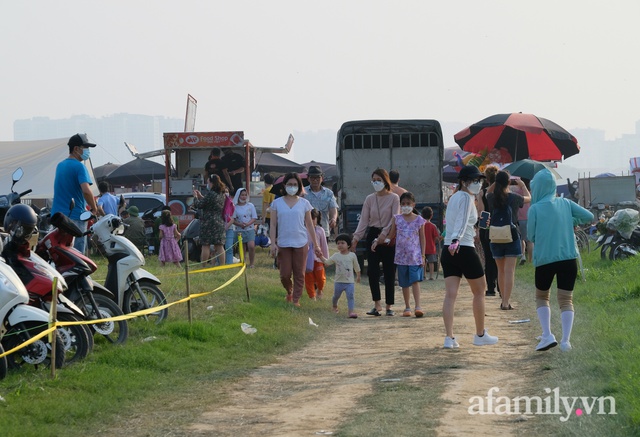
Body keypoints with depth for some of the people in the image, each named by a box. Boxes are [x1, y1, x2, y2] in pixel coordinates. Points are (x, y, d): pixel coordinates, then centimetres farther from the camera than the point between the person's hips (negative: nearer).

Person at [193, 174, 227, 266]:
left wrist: (195, 197, 8)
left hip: (209, 223, -7)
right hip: (220, 222, 7)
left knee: (206, 245, -3)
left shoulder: (210, 194, -15)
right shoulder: (221, 194, 11)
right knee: (219, 246, 7)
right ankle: (222, 265, 5)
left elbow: (199, 205, -11)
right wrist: (201, 196, 27)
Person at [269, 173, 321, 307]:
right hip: (283, 244, 0)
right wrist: (273, 244, -6)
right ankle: (289, 291, 30)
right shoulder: (277, 203, 3)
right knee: (285, 274, 1)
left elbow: (309, 225, 8)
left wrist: (316, 245, 7)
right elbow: (273, 225, 3)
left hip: (301, 244, 0)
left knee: (299, 274, 1)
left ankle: (296, 299, 10)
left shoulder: (304, 203, 4)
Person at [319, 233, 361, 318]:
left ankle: (351, 311, -20)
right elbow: (327, 262, 9)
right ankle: (334, 307, 44)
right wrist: (321, 256, -3)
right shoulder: (336, 256, 1)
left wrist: (358, 276, 17)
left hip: (350, 282, -2)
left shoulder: (352, 255, -2)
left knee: (351, 296, -15)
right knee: (336, 296, 18)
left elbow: (356, 267, 10)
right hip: (338, 281, 2)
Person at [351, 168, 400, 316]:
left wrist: (384, 234, -21)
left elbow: (395, 219, -10)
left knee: (389, 273, 1)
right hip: (373, 235, 3)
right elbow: (364, 220, 6)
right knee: (372, 271, -6)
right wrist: (356, 238, -2)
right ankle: (377, 304, 2)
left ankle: (389, 306, 8)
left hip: (388, 237, -3)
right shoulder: (369, 199, 8)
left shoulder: (394, 198, -3)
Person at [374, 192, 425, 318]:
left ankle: (418, 306, -17)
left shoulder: (419, 220, 2)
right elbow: (391, 235, 14)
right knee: (404, 283, 8)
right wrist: (377, 241, 3)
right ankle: (407, 307, 16)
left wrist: (423, 256, 1)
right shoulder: (397, 219, 6)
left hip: (415, 256, -2)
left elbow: (422, 238, 5)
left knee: (415, 280, -13)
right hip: (401, 256, 3)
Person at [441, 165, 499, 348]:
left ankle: (449, 337, -10)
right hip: (465, 250, -7)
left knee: (450, 294, -1)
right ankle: (480, 335, 17)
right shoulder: (467, 197, -9)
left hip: (448, 251, 7)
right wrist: (456, 240, -38)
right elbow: (462, 221, -25)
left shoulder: (453, 197, 16)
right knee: (479, 292, 9)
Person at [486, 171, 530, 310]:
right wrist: (522, 184, 29)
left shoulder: (491, 198, -3)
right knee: (509, 270, -4)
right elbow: (528, 197, 14)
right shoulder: (514, 198, -8)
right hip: (512, 237, -3)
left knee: (501, 271, 15)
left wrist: (496, 183, 19)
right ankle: (506, 302, -12)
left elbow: (488, 191, 23)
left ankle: (504, 300, 24)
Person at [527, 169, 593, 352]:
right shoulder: (565, 203, 3)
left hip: (544, 260, -2)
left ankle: (547, 335, 1)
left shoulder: (535, 208, -7)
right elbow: (589, 216, 4)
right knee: (566, 300, 6)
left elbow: (531, 236, 0)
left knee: (541, 297, 17)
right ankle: (566, 340, -9)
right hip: (568, 259, 2)